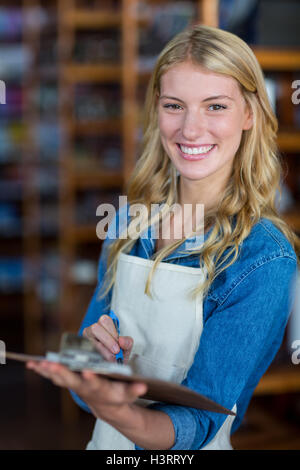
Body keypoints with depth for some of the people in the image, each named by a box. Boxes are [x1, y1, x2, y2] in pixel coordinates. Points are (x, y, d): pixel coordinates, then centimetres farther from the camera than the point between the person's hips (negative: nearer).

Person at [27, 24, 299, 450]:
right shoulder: (130, 222, 0)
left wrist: (119, 412, -34)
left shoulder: (265, 262, -13)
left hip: (185, 451, -4)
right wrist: (91, 350, -11)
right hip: (108, 441, 4)